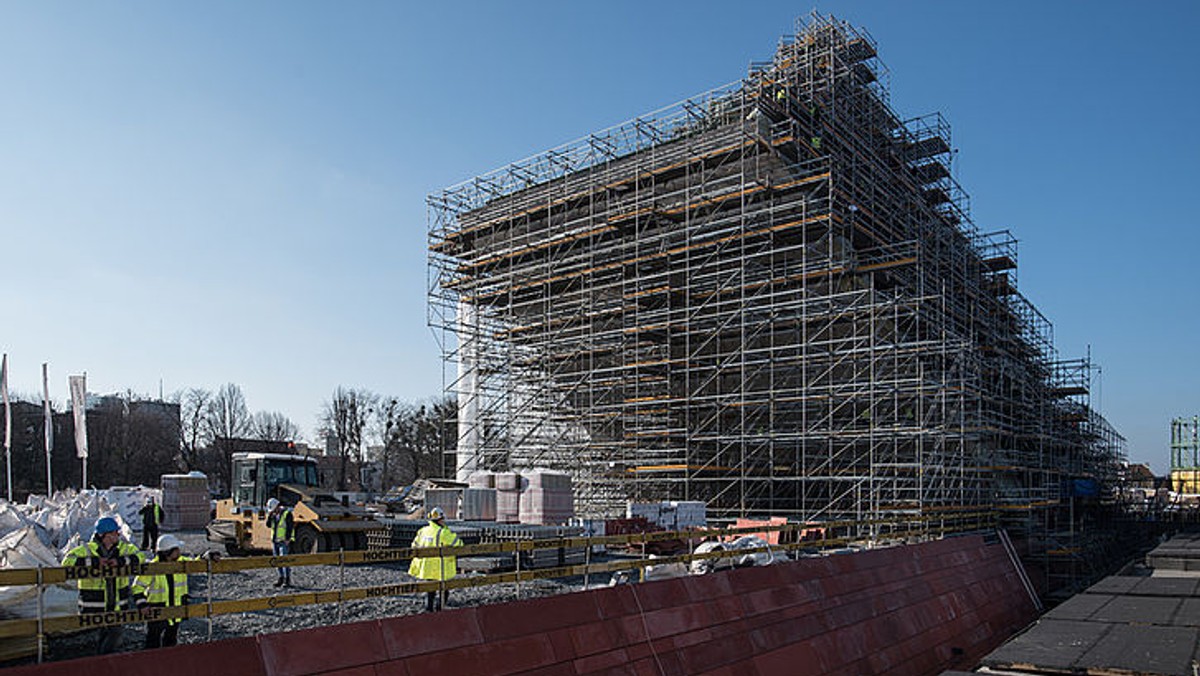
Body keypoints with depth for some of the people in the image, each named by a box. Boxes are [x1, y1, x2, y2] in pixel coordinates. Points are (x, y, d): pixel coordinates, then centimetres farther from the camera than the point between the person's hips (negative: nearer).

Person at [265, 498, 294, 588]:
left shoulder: (287, 513, -8)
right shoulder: (273, 514, 13)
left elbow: (290, 527, -11)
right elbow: (268, 525, 8)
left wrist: (287, 539, -16)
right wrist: (269, 515, -4)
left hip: (283, 541, -7)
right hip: (275, 541, 7)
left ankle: (288, 579, -10)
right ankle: (281, 578, 16)